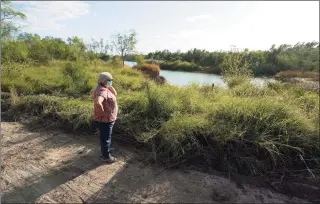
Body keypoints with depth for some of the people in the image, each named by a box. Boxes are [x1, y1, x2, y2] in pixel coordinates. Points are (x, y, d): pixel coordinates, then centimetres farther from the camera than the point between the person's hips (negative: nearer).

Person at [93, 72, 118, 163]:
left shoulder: (105, 88, 6)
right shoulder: (102, 91, -26)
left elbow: (114, 94, 17)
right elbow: (98, 102, -43)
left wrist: (110, 86, 0)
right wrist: (103, 113, -28)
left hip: (107, 119, 10)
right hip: (105, 120, -10)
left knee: (105, 137, 25)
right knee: (106, 138, 6)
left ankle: (104, 152, 44)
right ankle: (106, 156, 23)